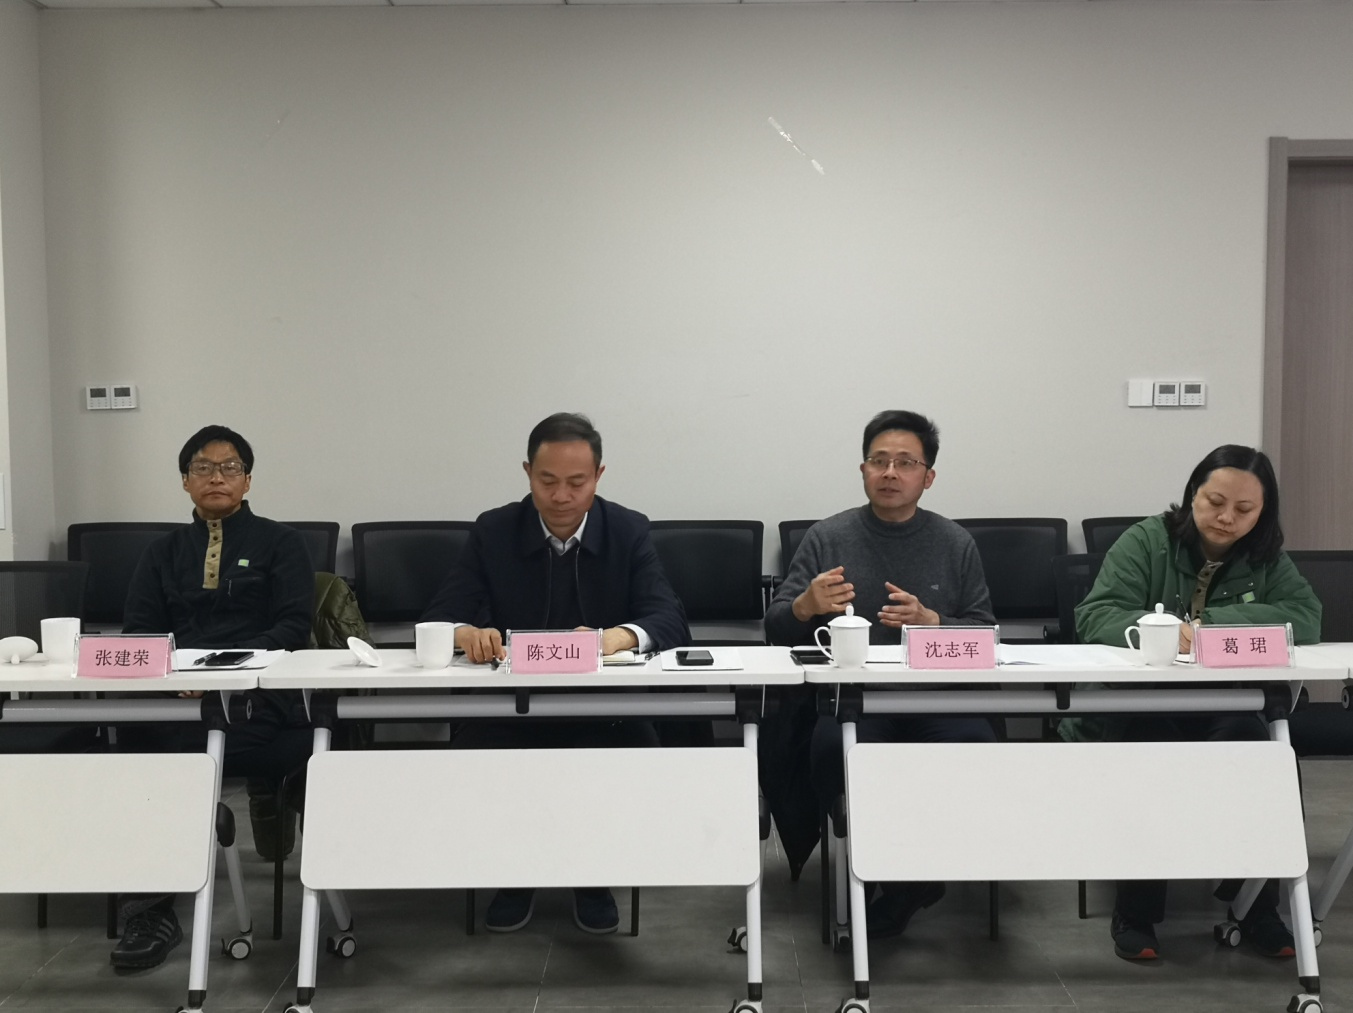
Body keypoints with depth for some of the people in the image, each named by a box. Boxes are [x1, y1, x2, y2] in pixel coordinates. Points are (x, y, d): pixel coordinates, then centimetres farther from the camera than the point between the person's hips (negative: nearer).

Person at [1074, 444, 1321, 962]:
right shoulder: (1146, 540, -1)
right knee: (1144, 745, -34)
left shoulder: (1267, 558, 8)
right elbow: (1094, 617, -13)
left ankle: (1256, 901, -12)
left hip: (1224, 709, 2)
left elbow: (1306, 619, -10)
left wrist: (1210, 623, -20)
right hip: (1136, 703, -2)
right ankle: (1136, 907, -18)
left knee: (1250, 742, -31)